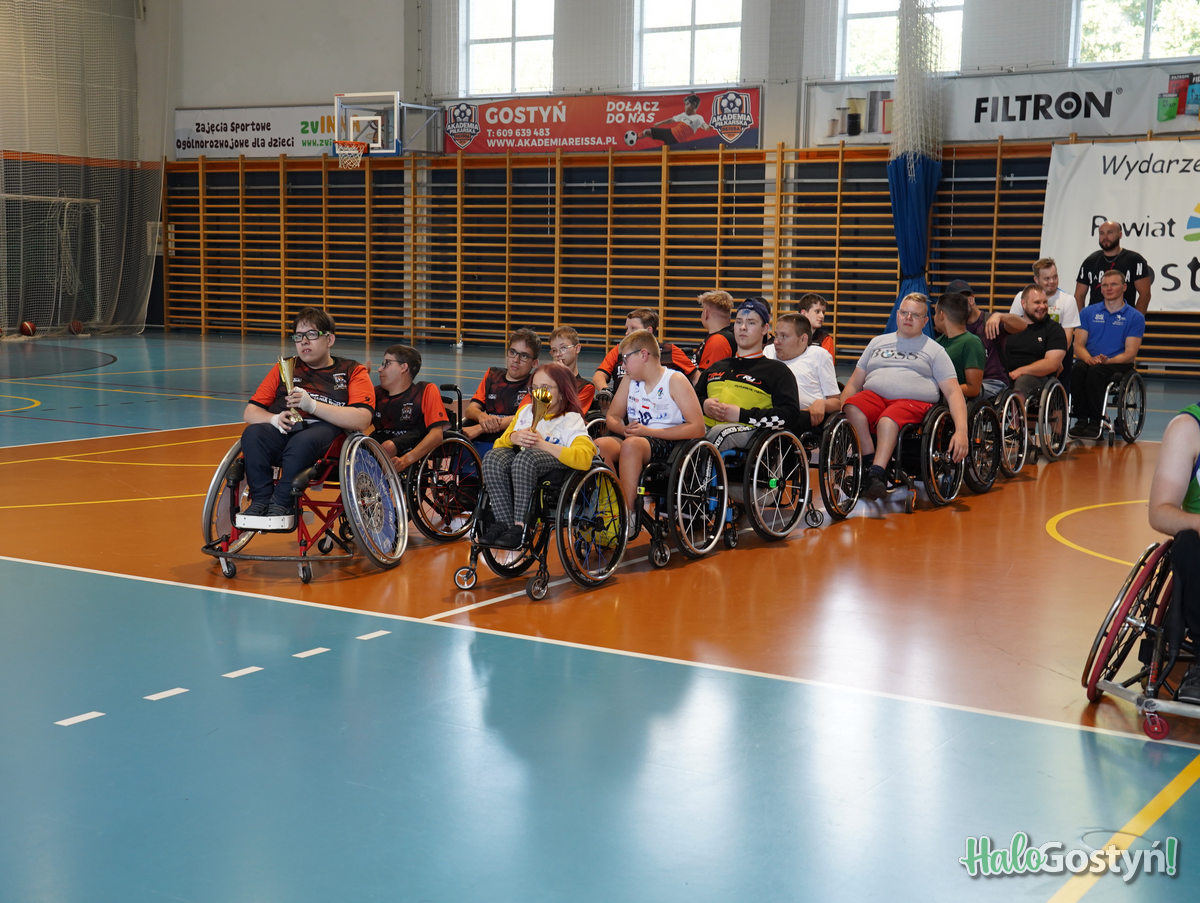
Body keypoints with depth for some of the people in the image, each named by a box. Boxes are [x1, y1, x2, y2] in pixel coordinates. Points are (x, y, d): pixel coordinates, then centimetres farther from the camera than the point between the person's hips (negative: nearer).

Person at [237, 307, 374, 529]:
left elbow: (362, 420, -6)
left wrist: (312, 405, -14)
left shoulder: (353, 371, 13)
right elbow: (250, 412, 18)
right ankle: (261, 500, -21)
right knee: (253, 433, -29)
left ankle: (282, 503, -27)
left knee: (303, 440, -38)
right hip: (284, 429, 4)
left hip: (327, 430, -4)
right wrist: (275, 418, -6)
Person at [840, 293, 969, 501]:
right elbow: (854, 384, 24)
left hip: (913, 401, -3)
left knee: (888, 420, -38)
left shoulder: (934, 350, 18)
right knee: (853, 408, -33)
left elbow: (953, 392, 7)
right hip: (874, 396, 3)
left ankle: (877, 474, -44)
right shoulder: (878, 342, 27)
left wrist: (961, 431, -9)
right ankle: (871, 463, -32)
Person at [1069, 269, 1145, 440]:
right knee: (1077, 369, -34)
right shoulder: (1088, 312, 15)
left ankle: (1095, 421, -29)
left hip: (1118, 364, -2)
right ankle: (1081, 420, -27)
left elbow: (1130, 354, -2)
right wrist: (1090, 359, -15)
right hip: (1088, 362, 3)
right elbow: (1078, 345, 7)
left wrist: (1107, 360, -20)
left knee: (1095, 372, -36)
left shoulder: (1135, 317, 6)